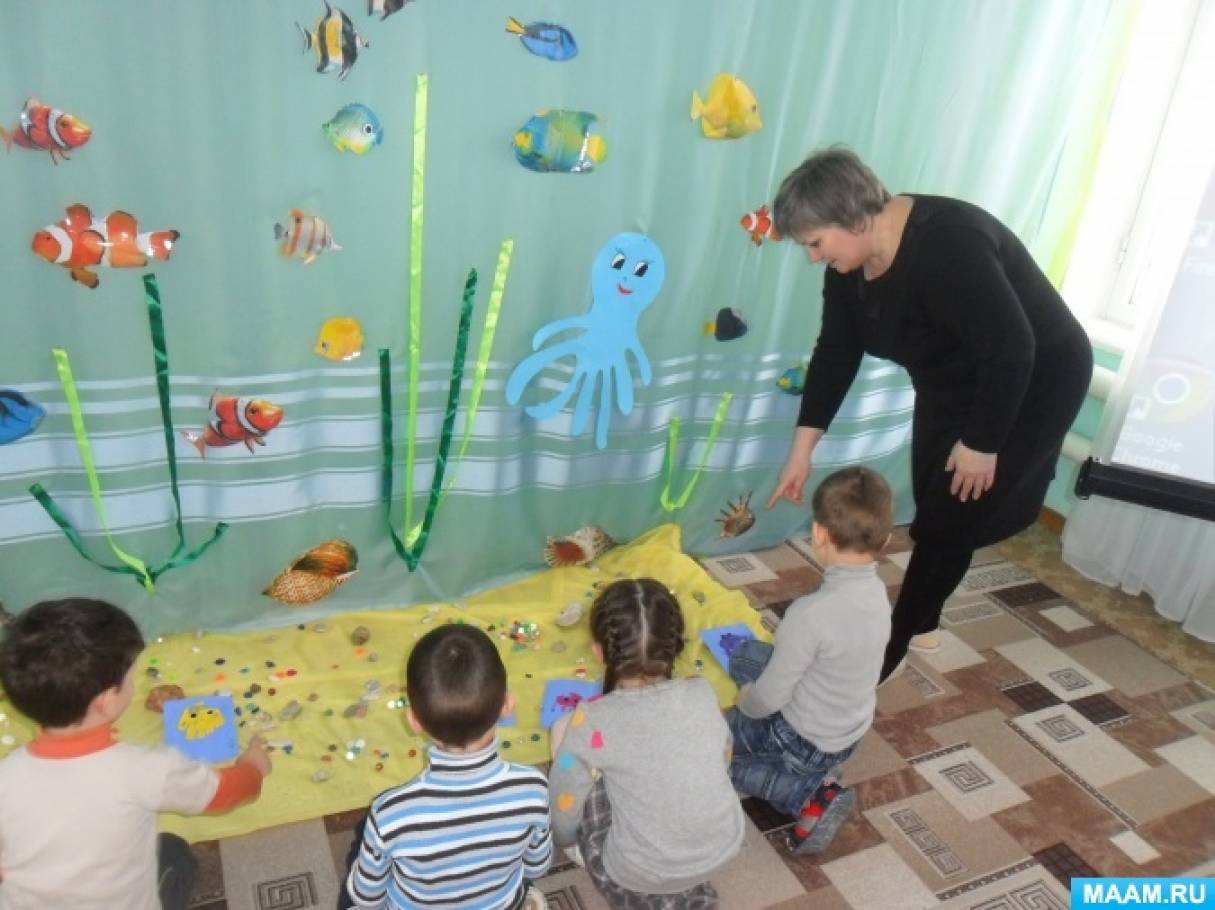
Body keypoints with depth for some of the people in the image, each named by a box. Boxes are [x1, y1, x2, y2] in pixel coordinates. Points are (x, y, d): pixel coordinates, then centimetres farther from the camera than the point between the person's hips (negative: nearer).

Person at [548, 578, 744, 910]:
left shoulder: (594, 720, -21)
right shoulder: (703, 693, -11)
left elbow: (563, 825, -11)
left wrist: (565, 835, 12)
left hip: (640, 877, -4)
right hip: (723, 849, 4)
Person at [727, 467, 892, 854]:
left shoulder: (811, 613, -34)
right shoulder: (877, 592, -10)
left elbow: (770, 697, -24)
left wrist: (745, 703, -1)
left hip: (806, 741, -7)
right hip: (852, 731, 7)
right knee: (744, 655, 19)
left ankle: (810, 797, -2)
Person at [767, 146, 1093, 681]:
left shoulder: (947, 246, -35)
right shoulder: (852, 259, -10)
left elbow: (1012, 350, -33)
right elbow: (835, 353, -4)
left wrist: (982, 442, -23)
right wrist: (802, 450, -6)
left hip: (1032, 385, -7)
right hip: (951, 388, 8)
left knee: (946, 525, -2)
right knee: (932, 512, 15)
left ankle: (888, 650, 12)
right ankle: (922, 625, 36)